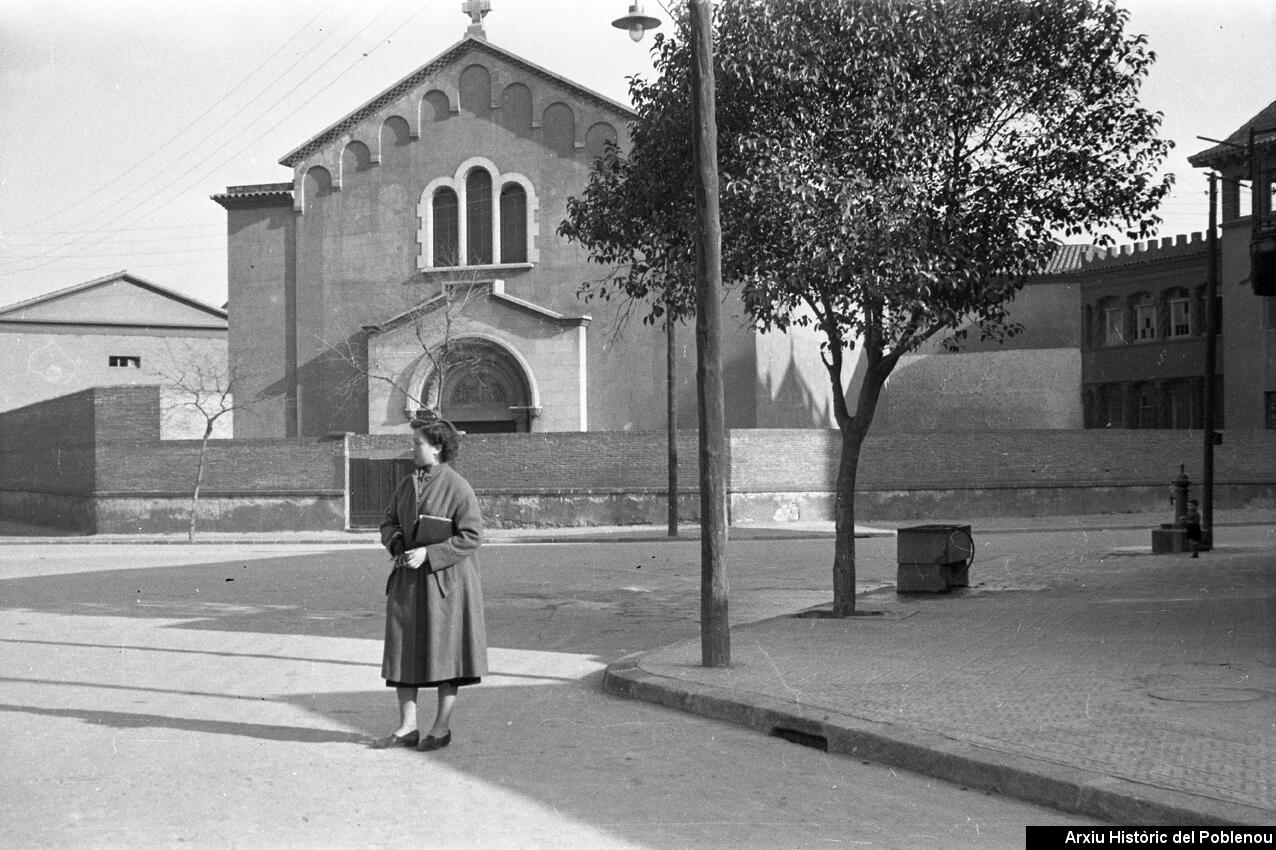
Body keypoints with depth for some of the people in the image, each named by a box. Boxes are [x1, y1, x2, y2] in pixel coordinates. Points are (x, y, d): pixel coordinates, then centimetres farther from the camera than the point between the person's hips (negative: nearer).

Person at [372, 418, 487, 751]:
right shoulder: (407, 485, 9)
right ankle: (408, 727, 15)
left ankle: (442, 728, 12)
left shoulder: (458, 487, -12)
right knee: (403, 650, 7)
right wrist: (397, 543, -8)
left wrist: (428, 553, -21)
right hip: (408, 580, 7)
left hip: (445, 580, -7)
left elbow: (472, 536, -15)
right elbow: (388, 523, 15)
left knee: (444, 650, 2)